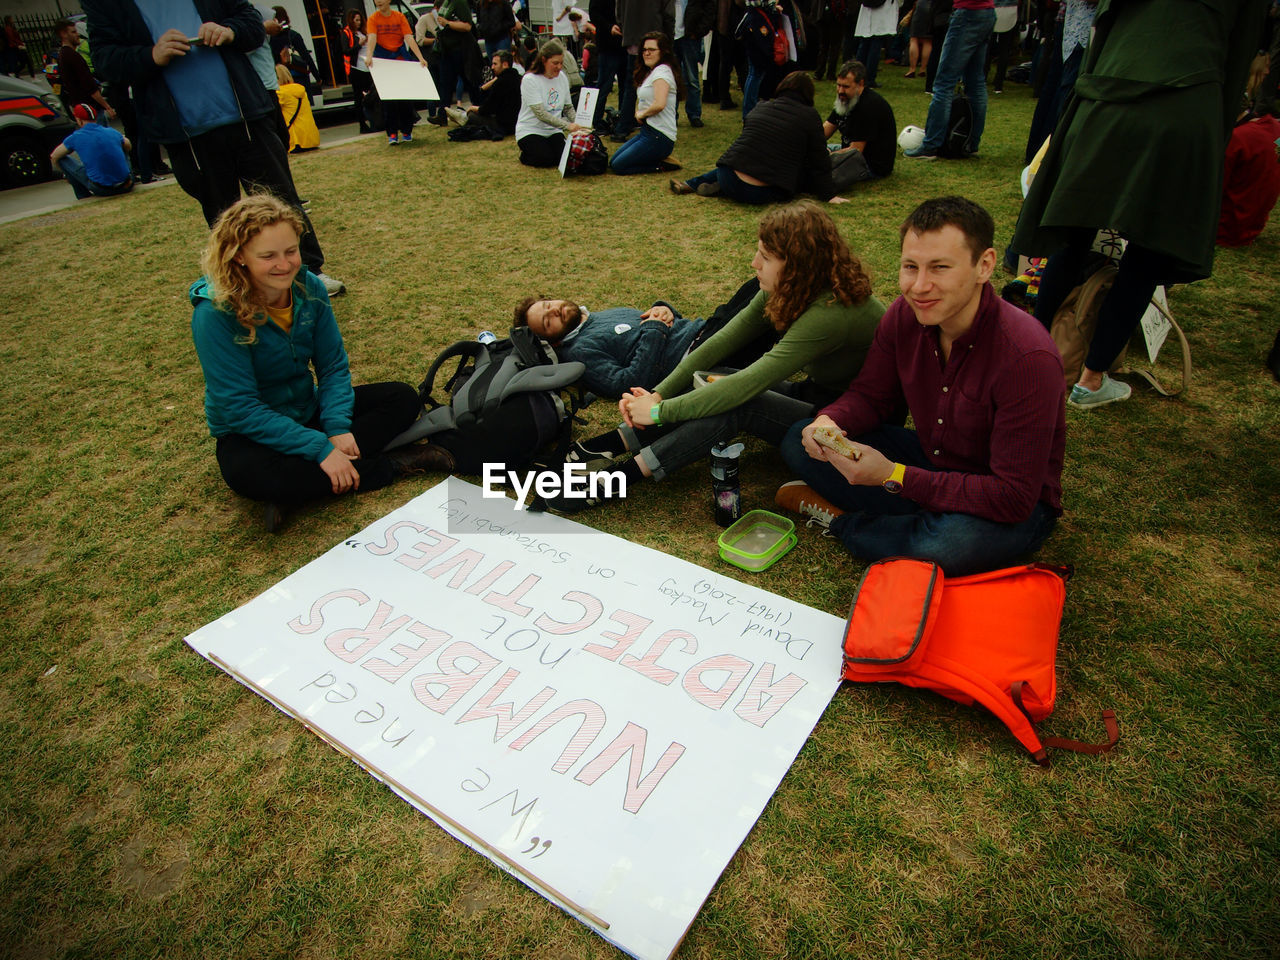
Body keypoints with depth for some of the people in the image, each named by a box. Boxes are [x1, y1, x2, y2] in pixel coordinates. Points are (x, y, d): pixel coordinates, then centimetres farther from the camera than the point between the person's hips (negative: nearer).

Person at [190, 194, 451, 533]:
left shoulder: (308, 287, -9)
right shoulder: (215, 313, -24)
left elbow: (333, 366, -4)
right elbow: (240, 408, -25)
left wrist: (338, 427, -21)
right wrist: (320, 448, -30)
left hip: (308, 410, 6)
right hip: (249, 434, -5)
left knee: (403, 399, -8)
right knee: (254, 476, -40)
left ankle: (299, 492, -19)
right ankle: (393, 464, -23)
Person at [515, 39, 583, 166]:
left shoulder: (562, 77, 4)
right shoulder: (529, 80, -16)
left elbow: (568, 108, 10)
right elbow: (541, 114, -24)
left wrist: (578, 123, -12)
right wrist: (567, 126, -31)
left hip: (553, 131, 5)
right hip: (530, 131, -5)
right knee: (546, 159, -26)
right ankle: (525, 155, 7)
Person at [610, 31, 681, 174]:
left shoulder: (662, 71, -14)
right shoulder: (649, 71, 17)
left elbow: (659, 104, -29)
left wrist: (643, 113, -10)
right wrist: (637, 112, 6)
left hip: (659, 136, -10)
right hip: (646, 130, 10)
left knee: (618, 166, -11)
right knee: (613, 161, 11)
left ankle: (661, 165, -4)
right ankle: (661, 160, 9)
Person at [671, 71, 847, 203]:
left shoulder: (760, 107, 16)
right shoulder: (809, 116, 1)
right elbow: (820, 161, 4)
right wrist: (829, 196, 14)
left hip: (728, 179, 7)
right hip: (761, 194, -7)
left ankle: (692, 184, 25)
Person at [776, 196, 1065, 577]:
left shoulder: (1027, 357, -30)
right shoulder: (904, 315, -12)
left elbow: (1013, 498, -30)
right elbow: (869, 395, 3)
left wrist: (894, 476, -32)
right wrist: (829, 421, -22)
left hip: (1015, 508, -5)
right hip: (928, 459, 6)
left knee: (953, 543, -41)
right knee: (799, 442, -8)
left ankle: (840, 519, -11)